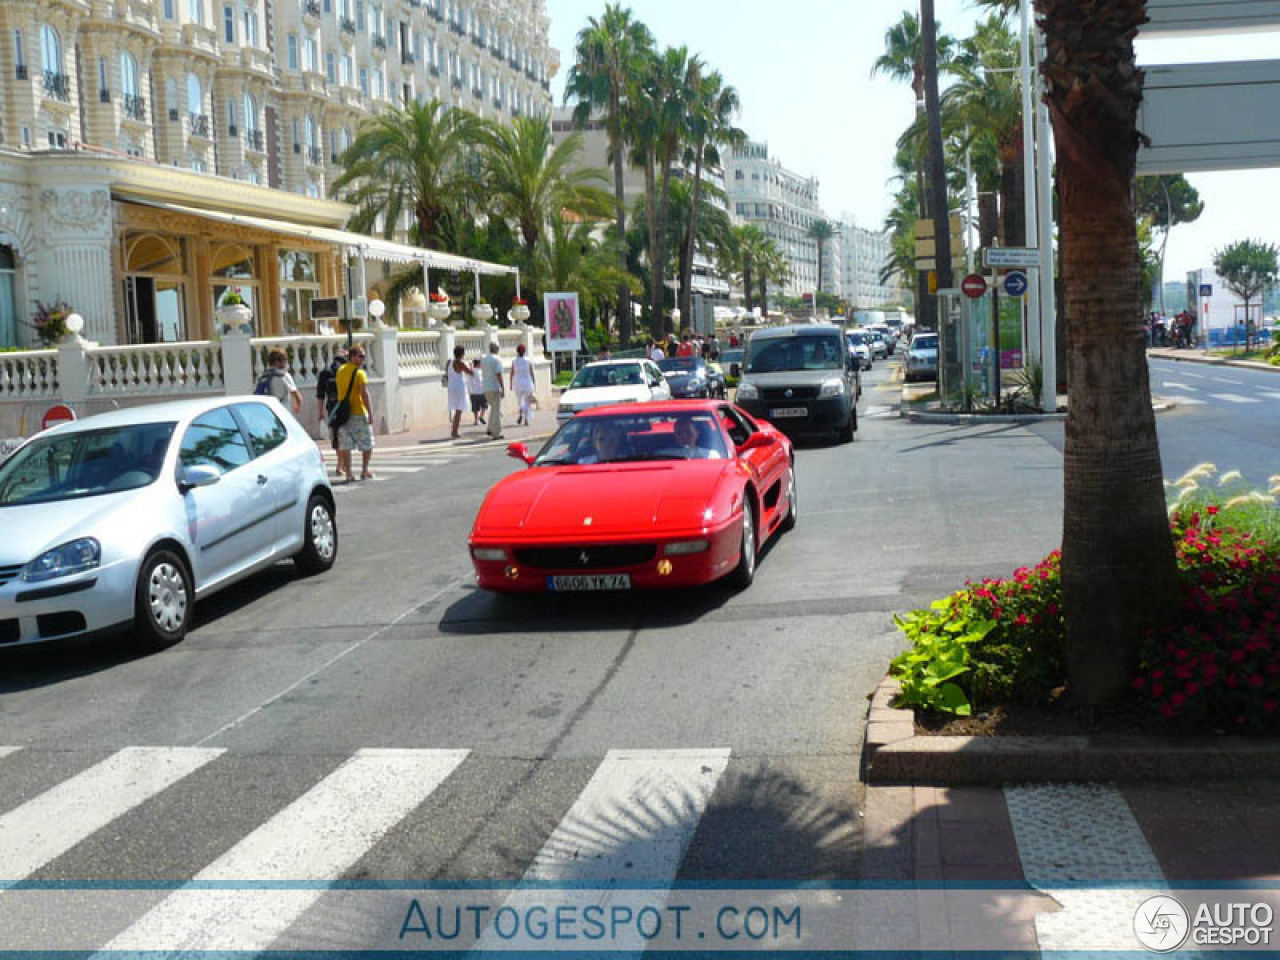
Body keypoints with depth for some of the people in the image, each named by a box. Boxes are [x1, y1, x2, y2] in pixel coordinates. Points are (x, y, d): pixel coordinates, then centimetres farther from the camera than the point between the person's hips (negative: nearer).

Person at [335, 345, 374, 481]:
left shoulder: (340, 371, 8)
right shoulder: (360, 373, -12)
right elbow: (365, 394, -19)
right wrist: (371, 414, -20)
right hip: (359, 413, -6)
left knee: (346, 445, 8)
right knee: (367, 444, 9)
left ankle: (348, 473, 6)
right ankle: (365, 471, 12)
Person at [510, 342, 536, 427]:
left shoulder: (514, 361, -3)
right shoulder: (528, 361, -4)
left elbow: (512, 374, -1)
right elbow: (532, 373, -3)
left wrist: (511, 384, 7)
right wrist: (534, 384, 4)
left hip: (518, 384, 1)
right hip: (528, 383, -1)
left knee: (519, 401, 16)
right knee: (527, 402, 9)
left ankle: (521, 413, -14)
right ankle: (526, 420, 0)